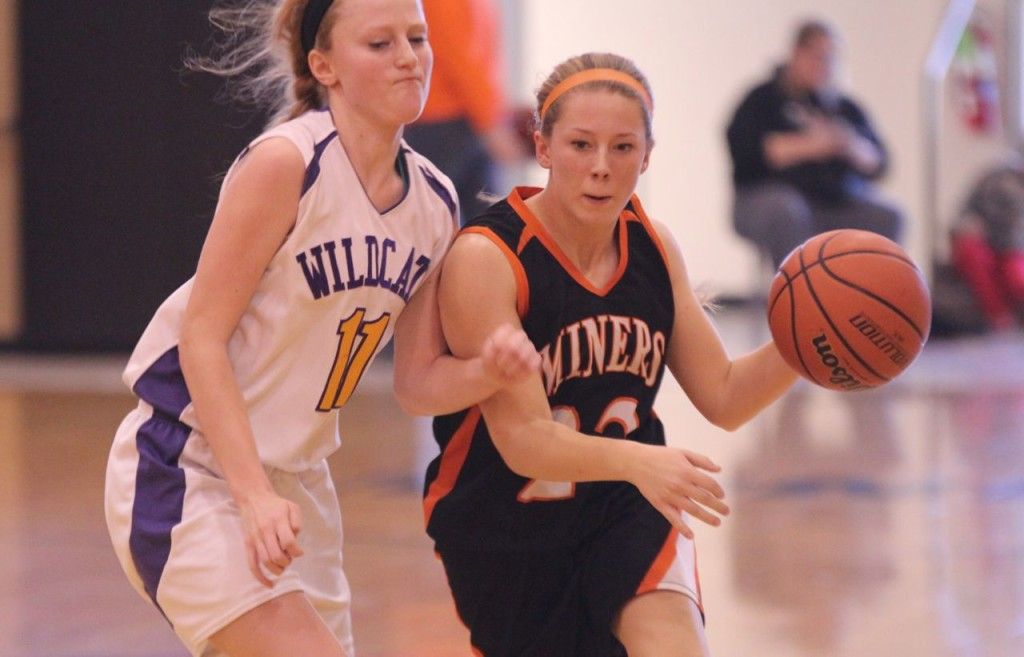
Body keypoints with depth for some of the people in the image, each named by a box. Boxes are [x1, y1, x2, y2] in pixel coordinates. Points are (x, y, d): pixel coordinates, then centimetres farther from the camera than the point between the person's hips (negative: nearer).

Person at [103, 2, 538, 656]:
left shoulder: (435, 202, 4)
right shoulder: (286, 162, -17)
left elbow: (417, 381, 8)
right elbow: (201, 336, -17)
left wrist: (490, 370, -14)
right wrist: (253, 496, -24)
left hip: (295, 477, 8)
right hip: (184, 471, -8)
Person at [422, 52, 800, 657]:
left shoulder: (654, 248, -3)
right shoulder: (485, 259, -21)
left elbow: (723, 397, 2)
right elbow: (523, 440, -27)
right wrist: (636, 460, -44)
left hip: (626, 510, 3)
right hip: (507, 532, -3)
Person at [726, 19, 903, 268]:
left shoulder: (846, 107, 19)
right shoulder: (764, 99, 8)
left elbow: (878, 163, 11)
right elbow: (743, 146, -10)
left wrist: (854, 149, -13)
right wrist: (807, 147, -16)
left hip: (840, 203, 4)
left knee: (887, 217, -22)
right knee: (786, 211, -37)